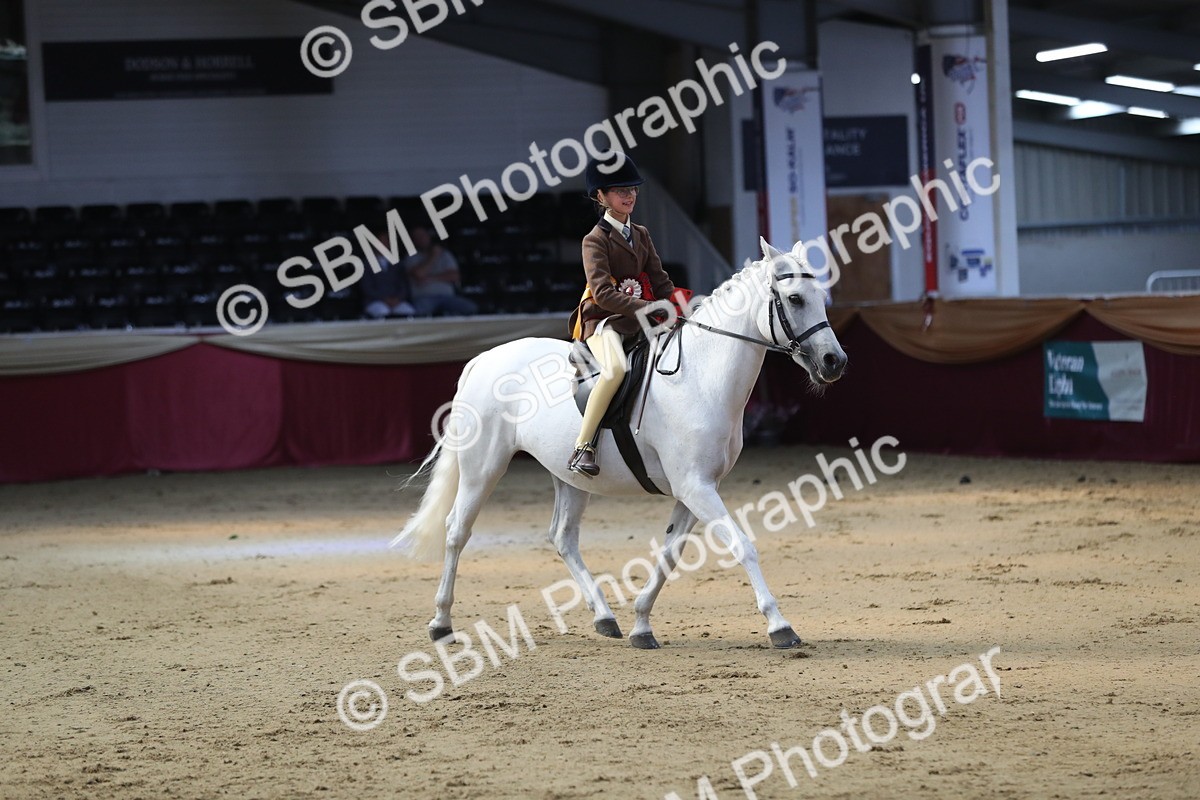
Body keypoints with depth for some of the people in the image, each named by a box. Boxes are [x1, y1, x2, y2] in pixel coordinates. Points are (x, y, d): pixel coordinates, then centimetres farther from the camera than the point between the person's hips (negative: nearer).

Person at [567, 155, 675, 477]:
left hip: (639, 318, 8)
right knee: (616, 368, -37)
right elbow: (603, 293, -17)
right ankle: (582, 448, -35)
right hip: (604, 320, -8)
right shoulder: (596, 239, -5)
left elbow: (660, 281, 15)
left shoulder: (641, 235, 17)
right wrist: (644, 308, -25)